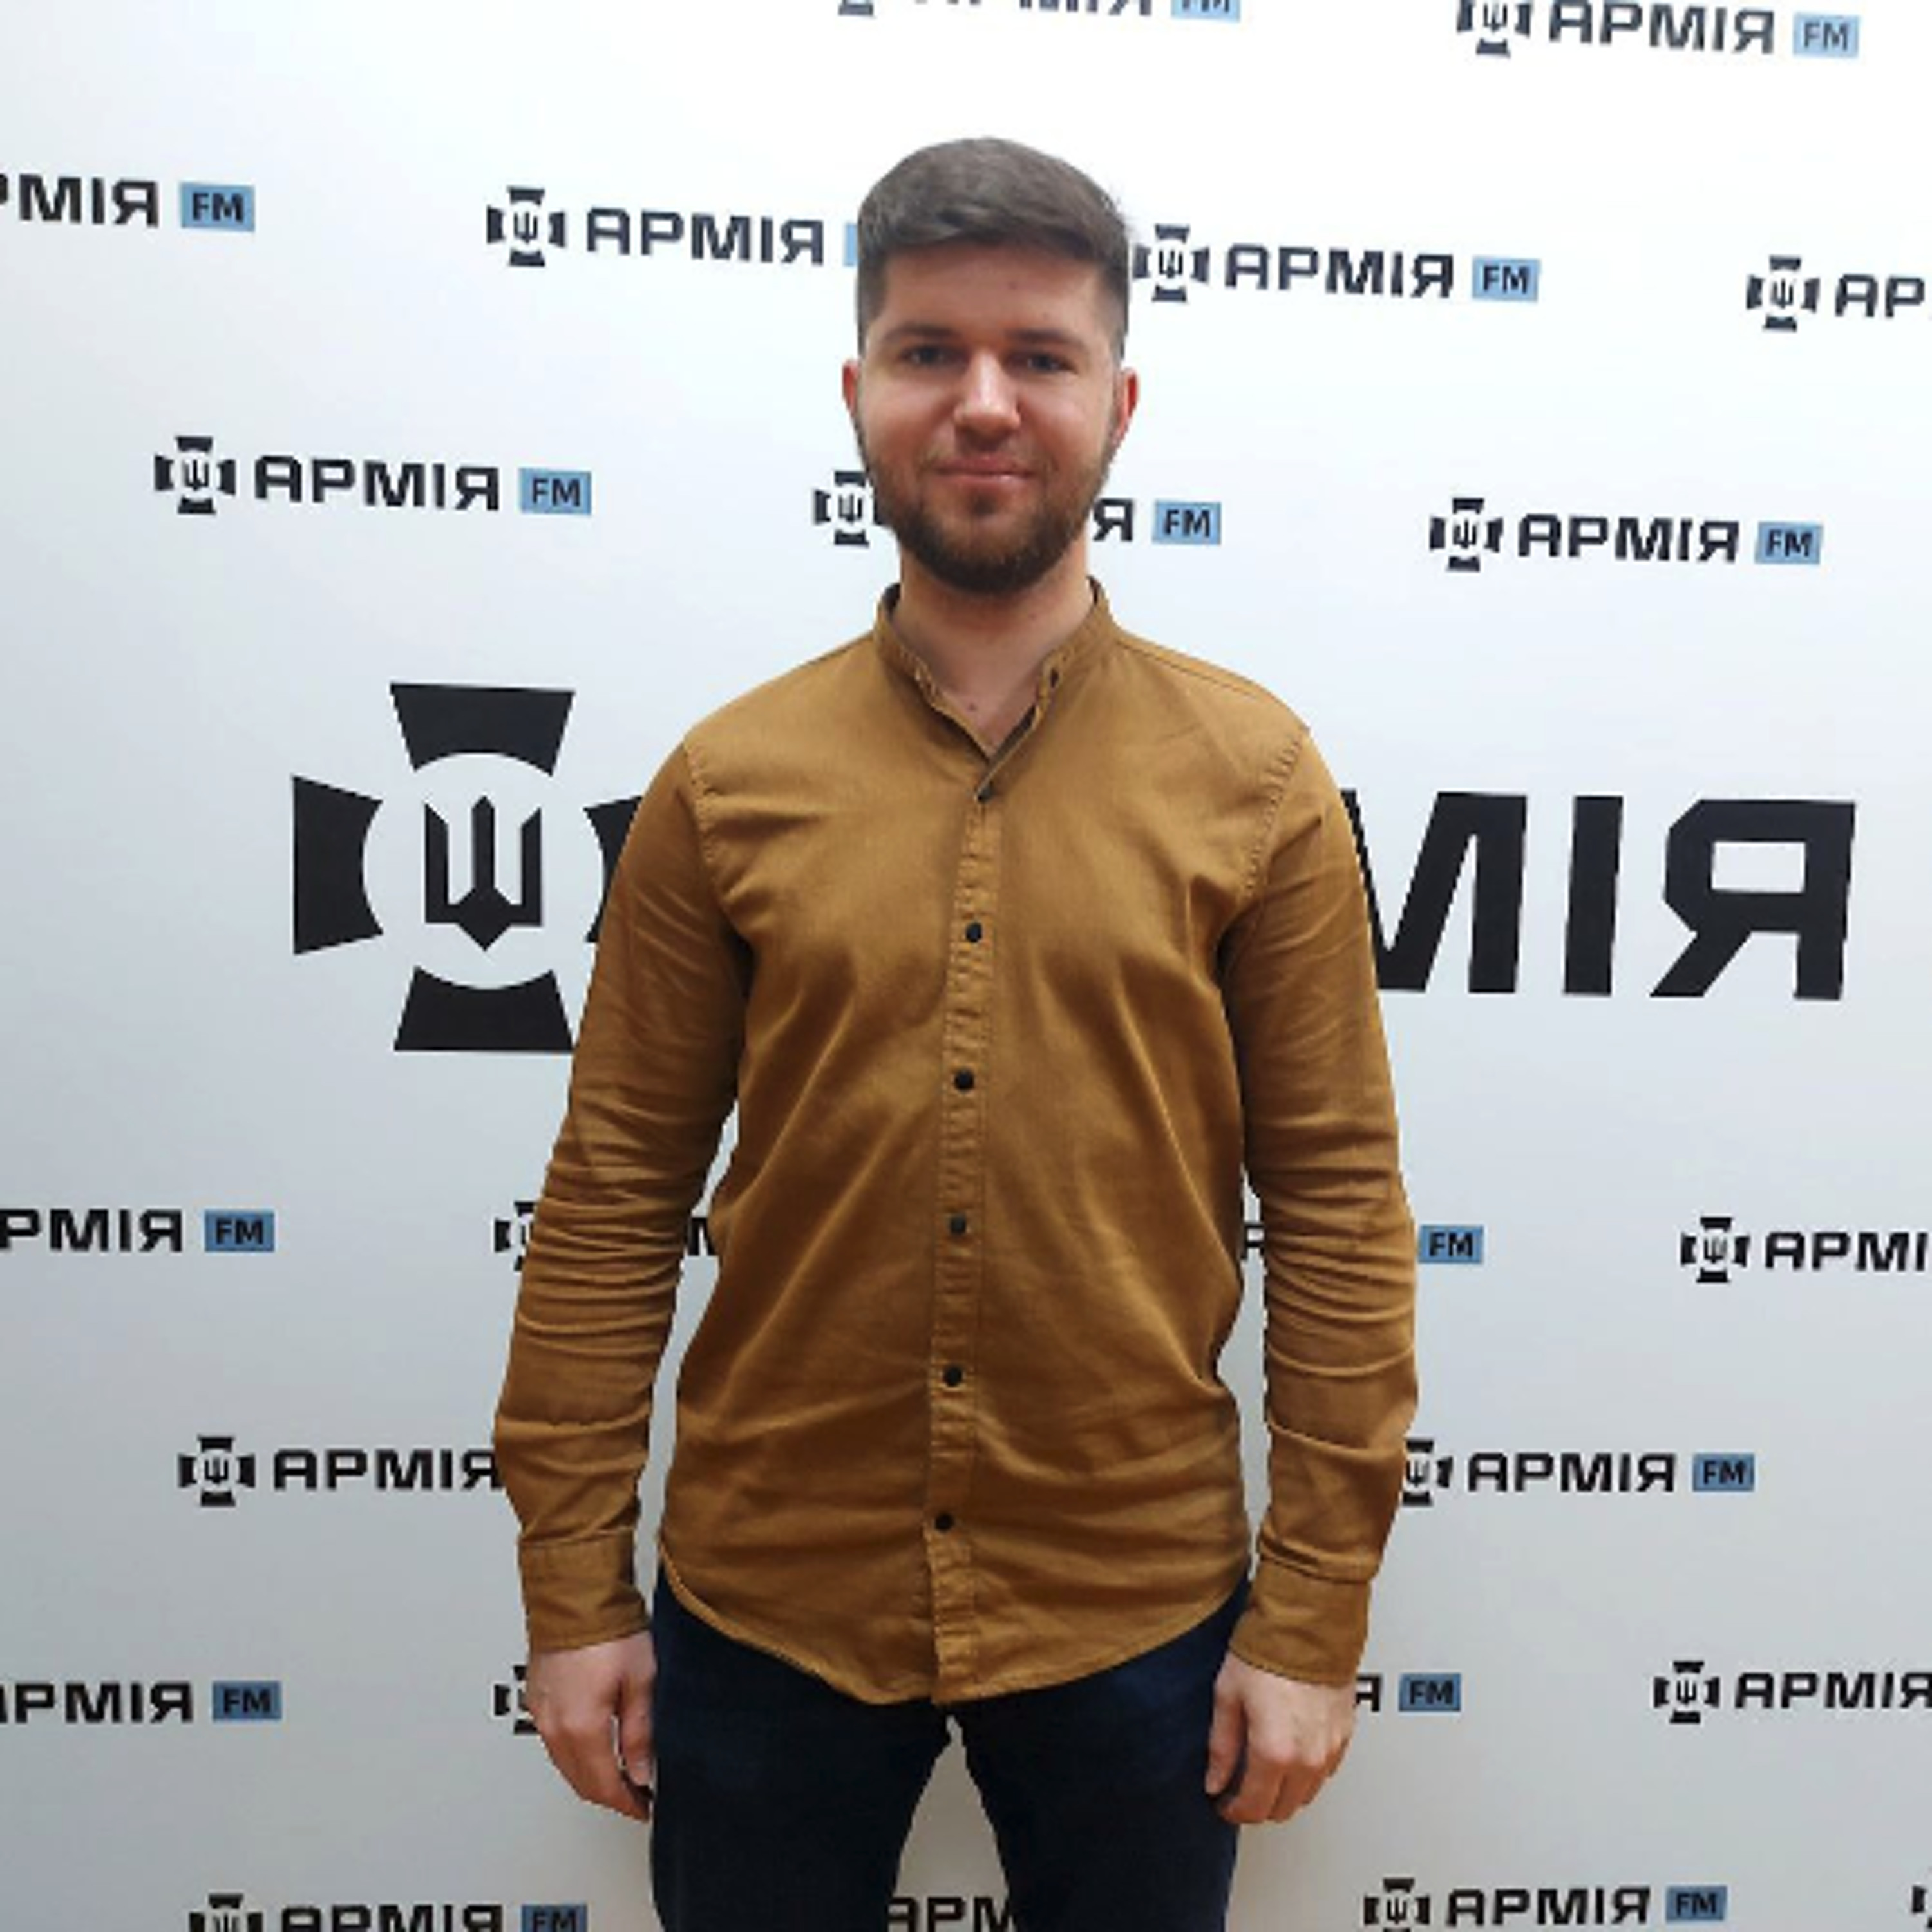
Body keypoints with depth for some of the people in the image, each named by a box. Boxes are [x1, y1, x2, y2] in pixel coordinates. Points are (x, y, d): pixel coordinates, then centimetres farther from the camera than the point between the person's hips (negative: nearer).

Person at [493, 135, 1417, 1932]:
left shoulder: (1254, 776, -5)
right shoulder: (728, 780, -4)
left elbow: (1338, 1210, -5)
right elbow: (613, 1199, -2)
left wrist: (1313, 1621, -5)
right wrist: (573, 1594, 0)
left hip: (1135, 1609, 0)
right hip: (763, 1603, 1)